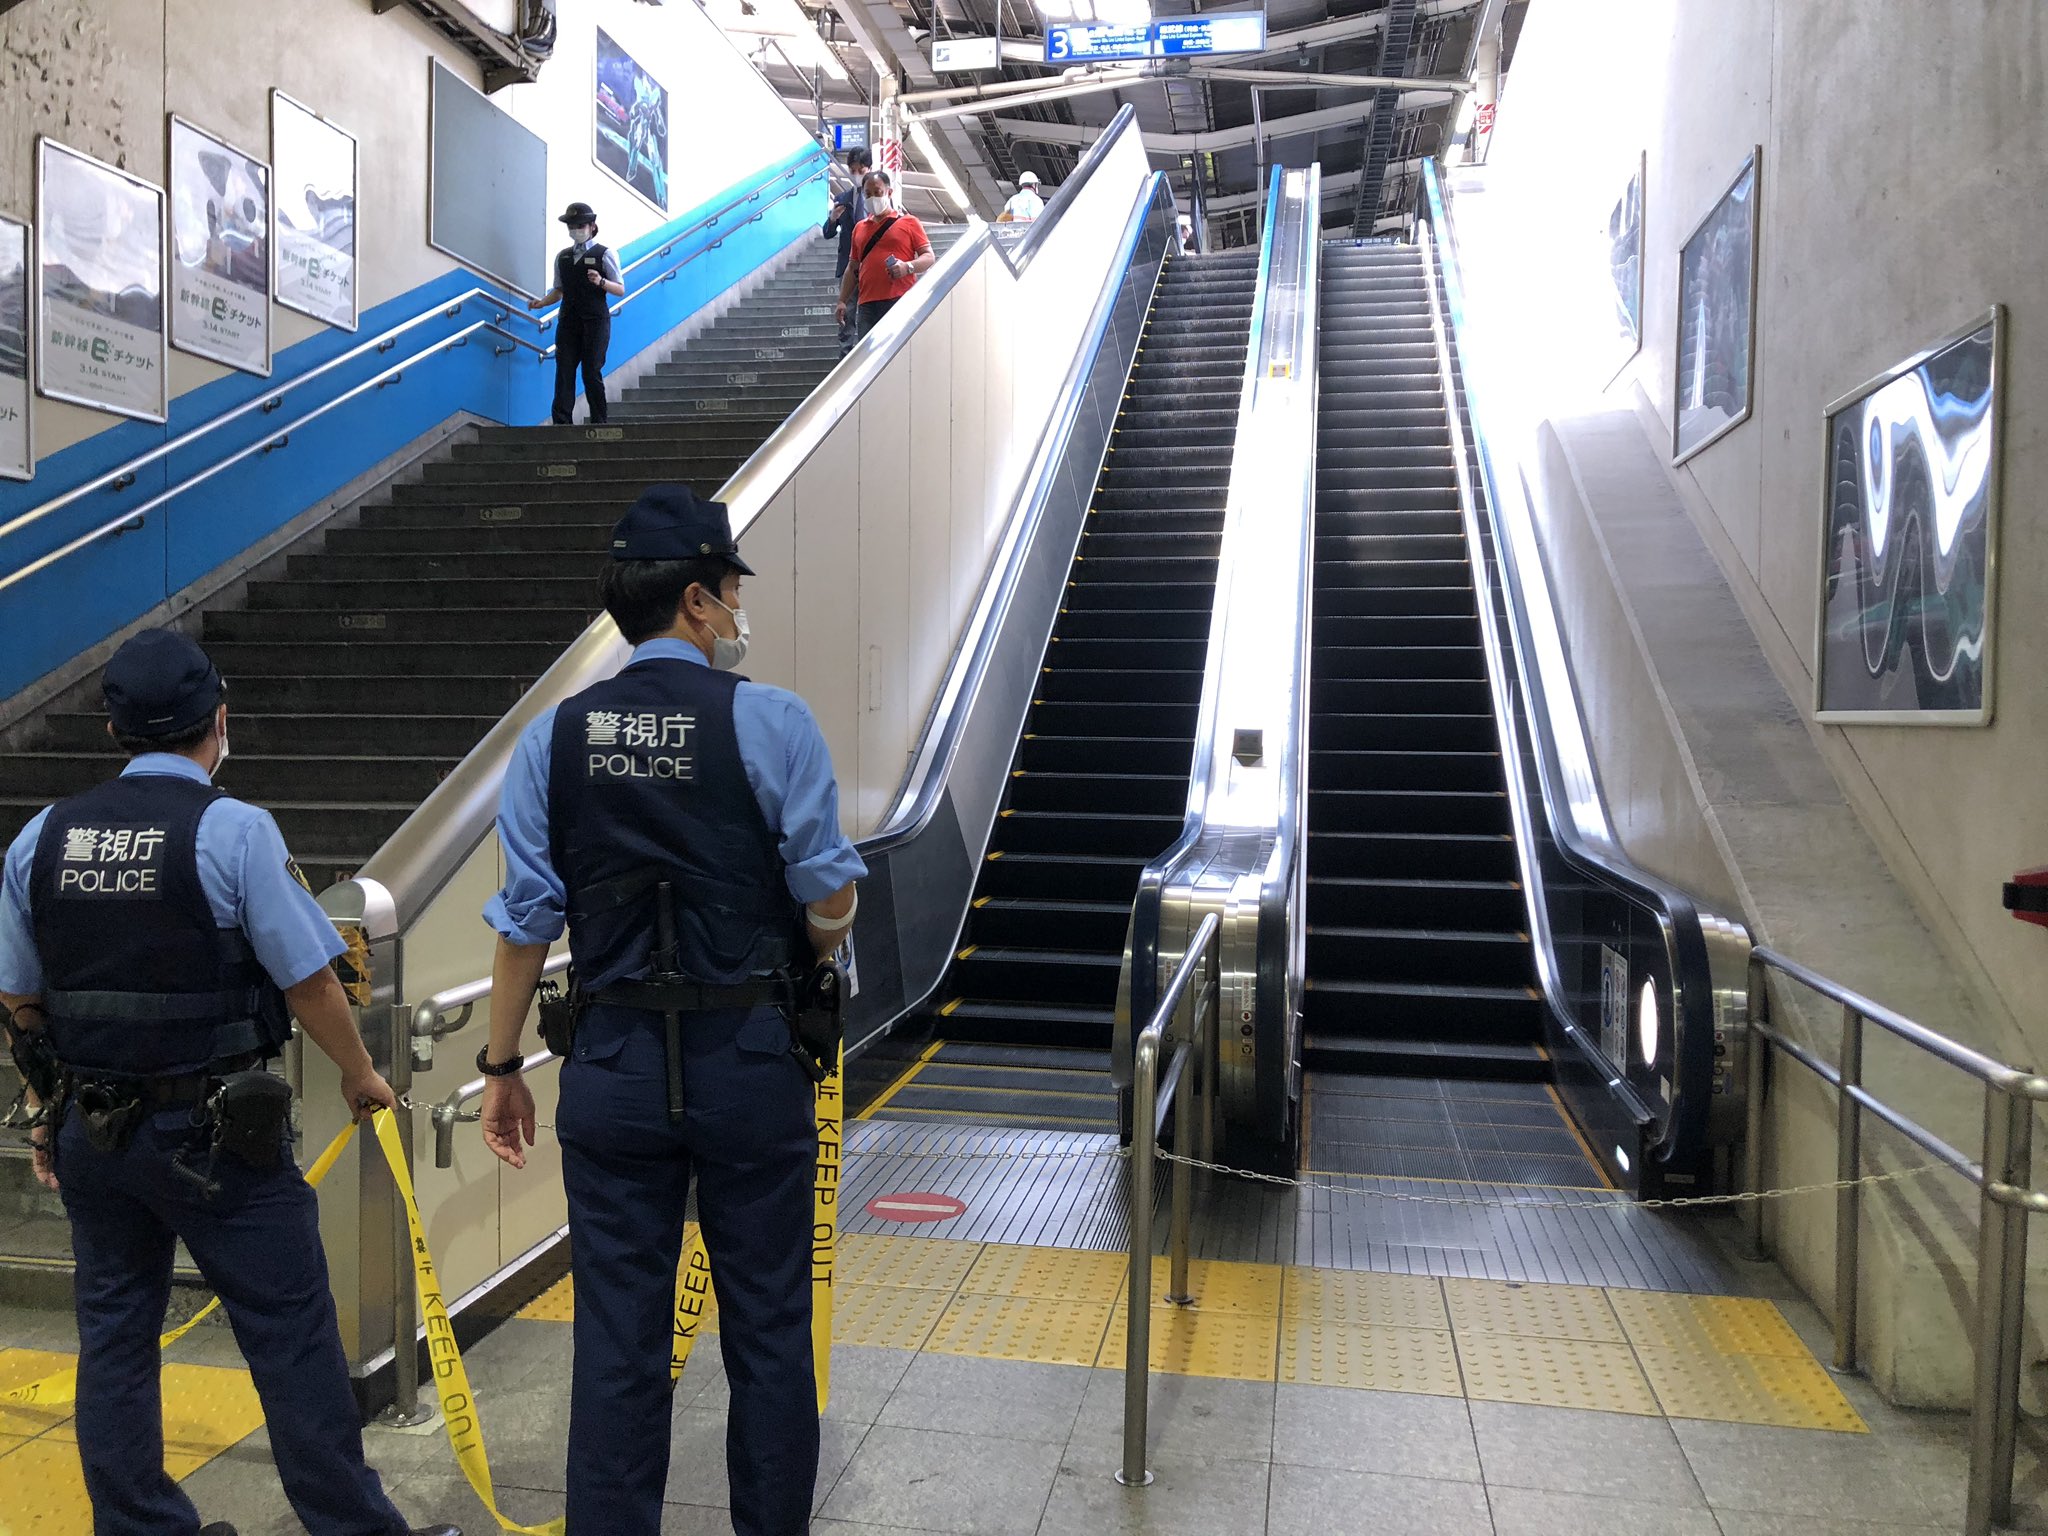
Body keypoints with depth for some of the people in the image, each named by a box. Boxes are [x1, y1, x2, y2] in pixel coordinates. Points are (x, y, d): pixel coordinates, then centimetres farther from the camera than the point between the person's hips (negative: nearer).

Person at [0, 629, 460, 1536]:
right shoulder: (233, 829, -15)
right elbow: (308, 981, -13)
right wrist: (360, 1074, 4)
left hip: (90, 1131, 6)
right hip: (214, 1132, -6)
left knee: (113, 1339, 16)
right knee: (291, 1337, 4)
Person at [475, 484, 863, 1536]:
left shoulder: (554, 736, 1)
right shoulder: (770, 720, -8)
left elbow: (525, 918, 2)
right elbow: (830, 903, -7)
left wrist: (501, 1066, 11)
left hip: (613, 1067, 3)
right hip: (750, 1058, -2)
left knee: (617, 1340, 12)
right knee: (768, 1331, 12)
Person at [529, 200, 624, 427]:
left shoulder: (604, 254, 1)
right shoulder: (562, 256, 16)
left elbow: (620, 289, -2)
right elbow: (559, 290, 18)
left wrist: (601, 282, -21)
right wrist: (542, 302, -1)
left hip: (595, 321, -4)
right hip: (568, 321, 4)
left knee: (592, 372, -4)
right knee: (564, 371, -2)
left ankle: (599, 422, 4)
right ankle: (562, 422, -2)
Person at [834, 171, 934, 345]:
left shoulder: (909, 223, 10)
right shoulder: (860, 228, 24)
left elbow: (929, 257, 4)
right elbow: (852, 267, 26)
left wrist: (907, 267, -16)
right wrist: (842, 301, 17)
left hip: (899, 301, -4)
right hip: (867, 304, 4)